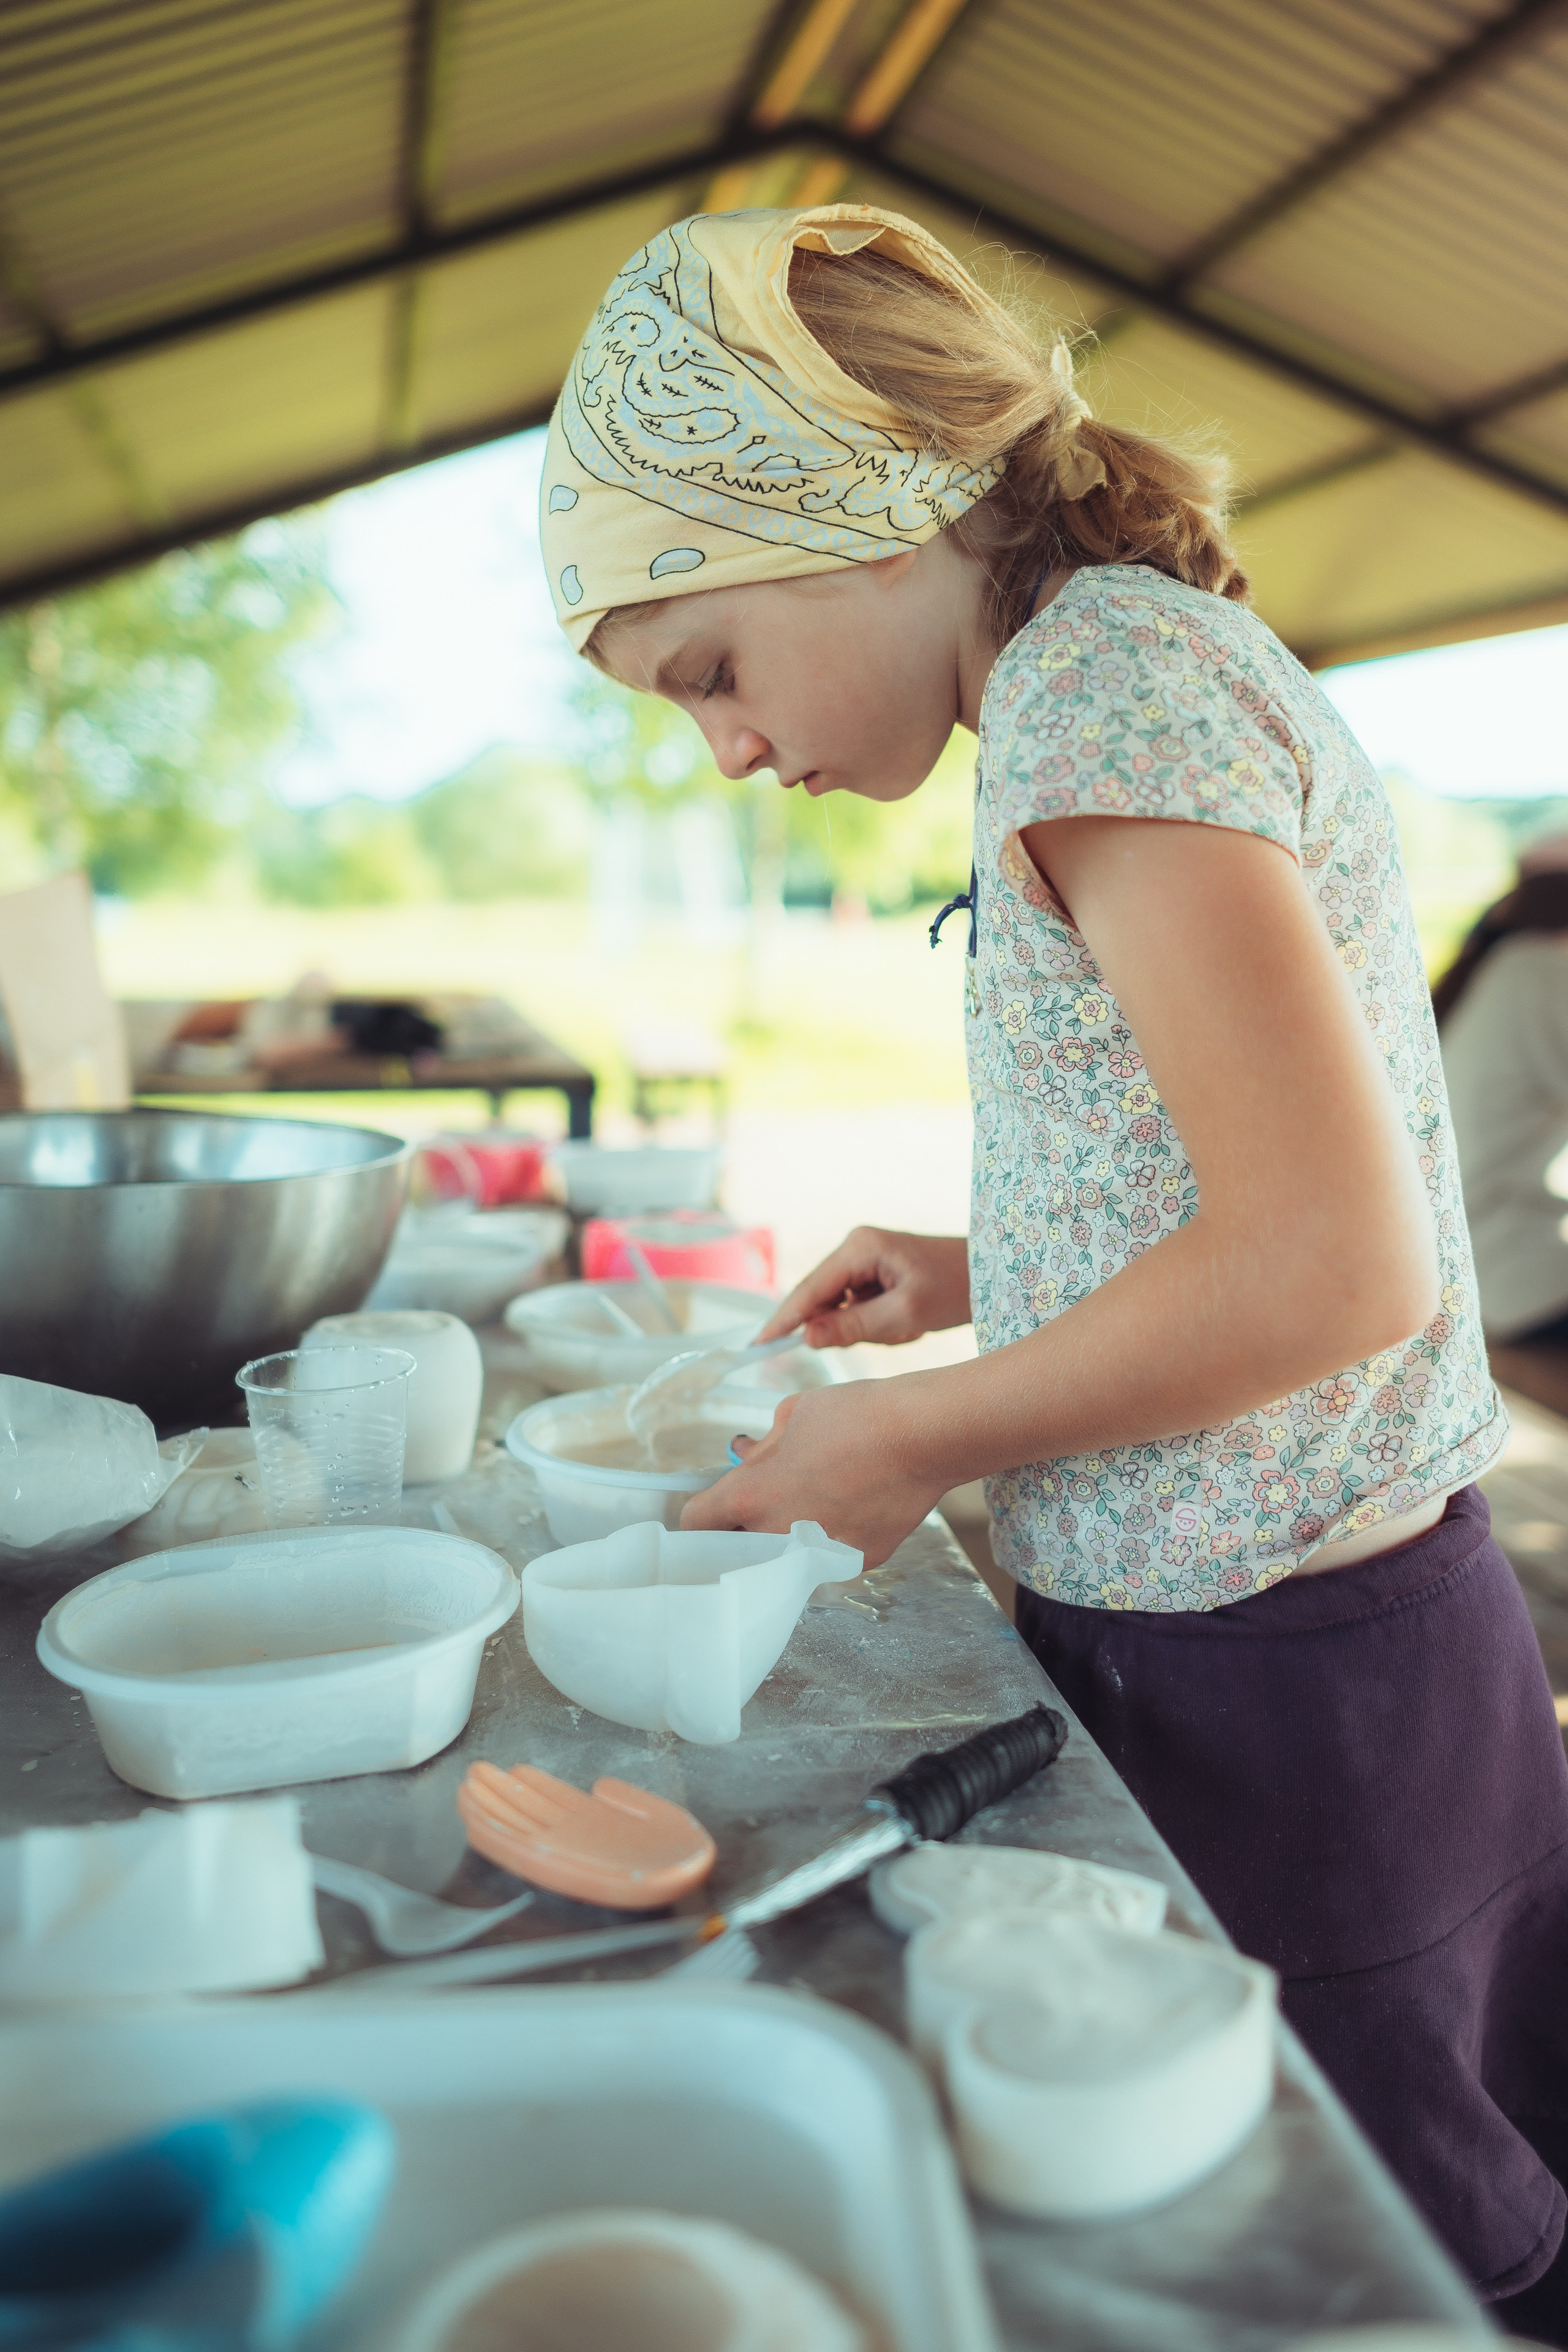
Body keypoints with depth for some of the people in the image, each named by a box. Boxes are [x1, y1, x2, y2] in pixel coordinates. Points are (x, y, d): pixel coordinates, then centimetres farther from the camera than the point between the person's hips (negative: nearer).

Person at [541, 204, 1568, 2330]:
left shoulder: (1103, 673, -17)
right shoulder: (1166, 655, 12)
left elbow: (1340, 1262, -25)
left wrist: (910, 1439, -15)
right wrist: (986, 1276, 11)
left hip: (1276, 1691, -9)